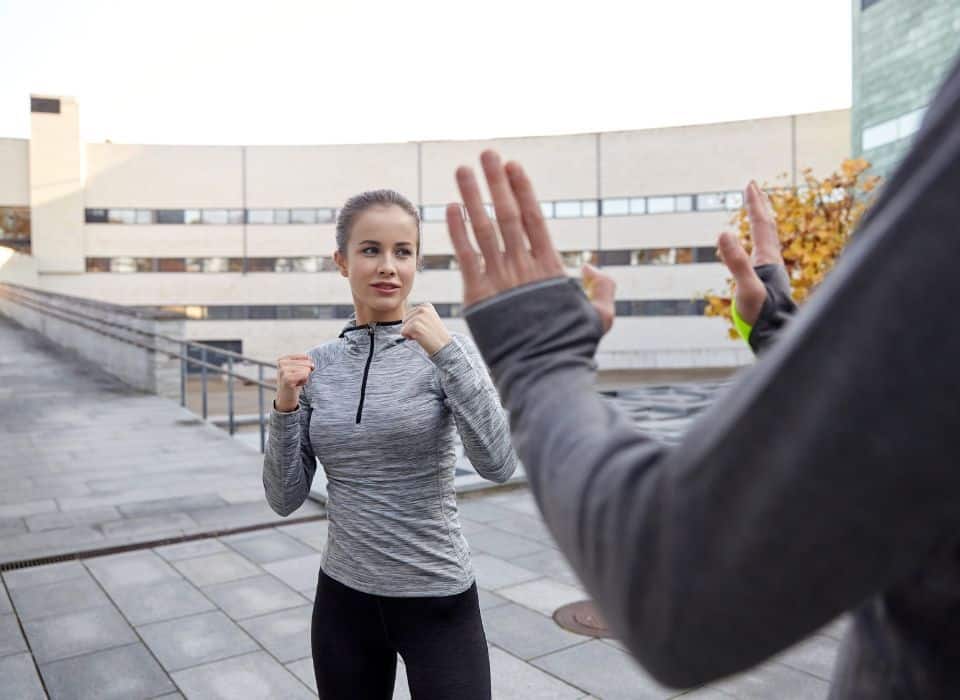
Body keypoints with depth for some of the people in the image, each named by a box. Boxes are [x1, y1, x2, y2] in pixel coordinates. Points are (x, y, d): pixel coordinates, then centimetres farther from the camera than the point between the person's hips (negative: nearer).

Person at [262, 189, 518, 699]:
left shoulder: (446, 351, -9)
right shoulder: (316, 365, 0)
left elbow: (498, 464, -22)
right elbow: (285, 499, 2)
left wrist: (446, 352, -26)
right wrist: (285, 408, -12)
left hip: (437, 602, -3)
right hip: (343, 599, 3)